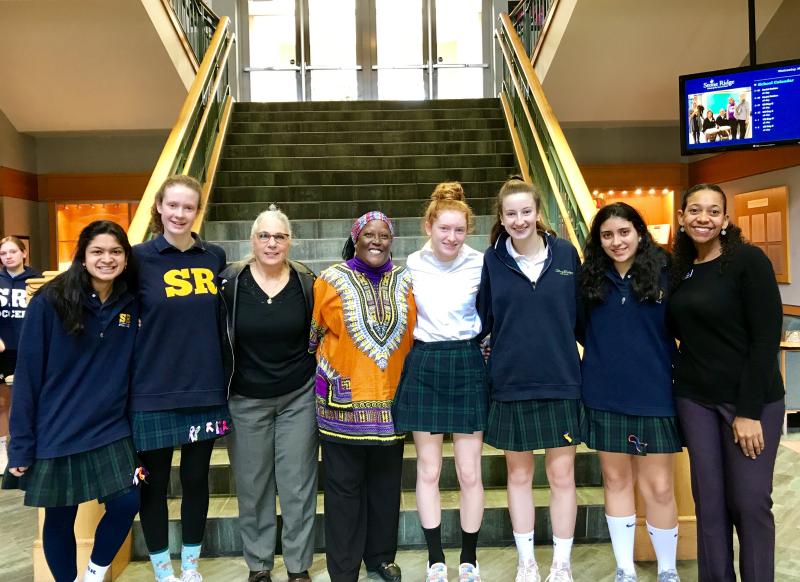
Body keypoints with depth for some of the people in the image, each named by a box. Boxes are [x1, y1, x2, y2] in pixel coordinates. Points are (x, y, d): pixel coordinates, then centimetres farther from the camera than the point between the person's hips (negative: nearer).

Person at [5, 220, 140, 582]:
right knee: (60, 518, 10)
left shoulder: (131, 305, 0)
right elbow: (27, 376, -9)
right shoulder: (49, 303, -11)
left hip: (111, 431, 3)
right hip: (56, 433, -2)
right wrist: (20, 444, -9)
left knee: (127, 503, -2)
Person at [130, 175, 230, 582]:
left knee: (196, 479, 14)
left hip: (204, 388, 3)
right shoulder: (140, 257, -5)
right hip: (154, 391, -2)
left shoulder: (214, 257, 5)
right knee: (154, 481, 10)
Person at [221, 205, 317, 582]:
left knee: (298, 484, 7)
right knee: (252, 486, 11)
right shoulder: (230, 282, -7)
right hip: (246, 400, 0)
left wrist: (320, 388, 7)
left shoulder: (306, 283, -3)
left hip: (299, 398, 0)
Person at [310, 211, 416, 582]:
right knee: (344, 488, 7)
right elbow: (314, 335, 4)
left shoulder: (405, 282, 6)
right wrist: (330, 373, 4)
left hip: (390, 401, 3)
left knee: (386, 485, 15)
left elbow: (417, 335, 14)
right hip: (344, 401, -3)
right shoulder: (331, 281, -3)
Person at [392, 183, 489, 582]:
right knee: (428, 470, 8)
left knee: (469, 473, 6)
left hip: (468, 366, -1)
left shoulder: (480, 264, -6)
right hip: (424, 366, 1)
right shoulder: (413, 264, 0)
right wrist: (416, 346, 7)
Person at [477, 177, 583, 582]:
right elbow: (482, 319, 1)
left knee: (562, 475, 7)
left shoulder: (565, 253, -1)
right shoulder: (492, 260, -3)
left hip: (560, 381, 0)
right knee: (518, 475, 13)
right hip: (511, 382, 0)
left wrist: (585, 359, 4)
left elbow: (579, 313, 5)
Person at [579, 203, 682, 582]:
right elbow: (581, 328, 10)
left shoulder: (664, 274, -4)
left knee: (658, 488, 4)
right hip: (604, 396, 2)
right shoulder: (591, 278, 2)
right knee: (616, 481, 13)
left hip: (654, 395, -2)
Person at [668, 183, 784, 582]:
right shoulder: (679, 269, 7)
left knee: (749, 502, 2)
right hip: (694, 399, 4)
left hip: (750, 399, -4)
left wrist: (749, 410, -15)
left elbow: (766, 337, -13)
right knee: (709, 500, 8)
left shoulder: (748, 260, -9)